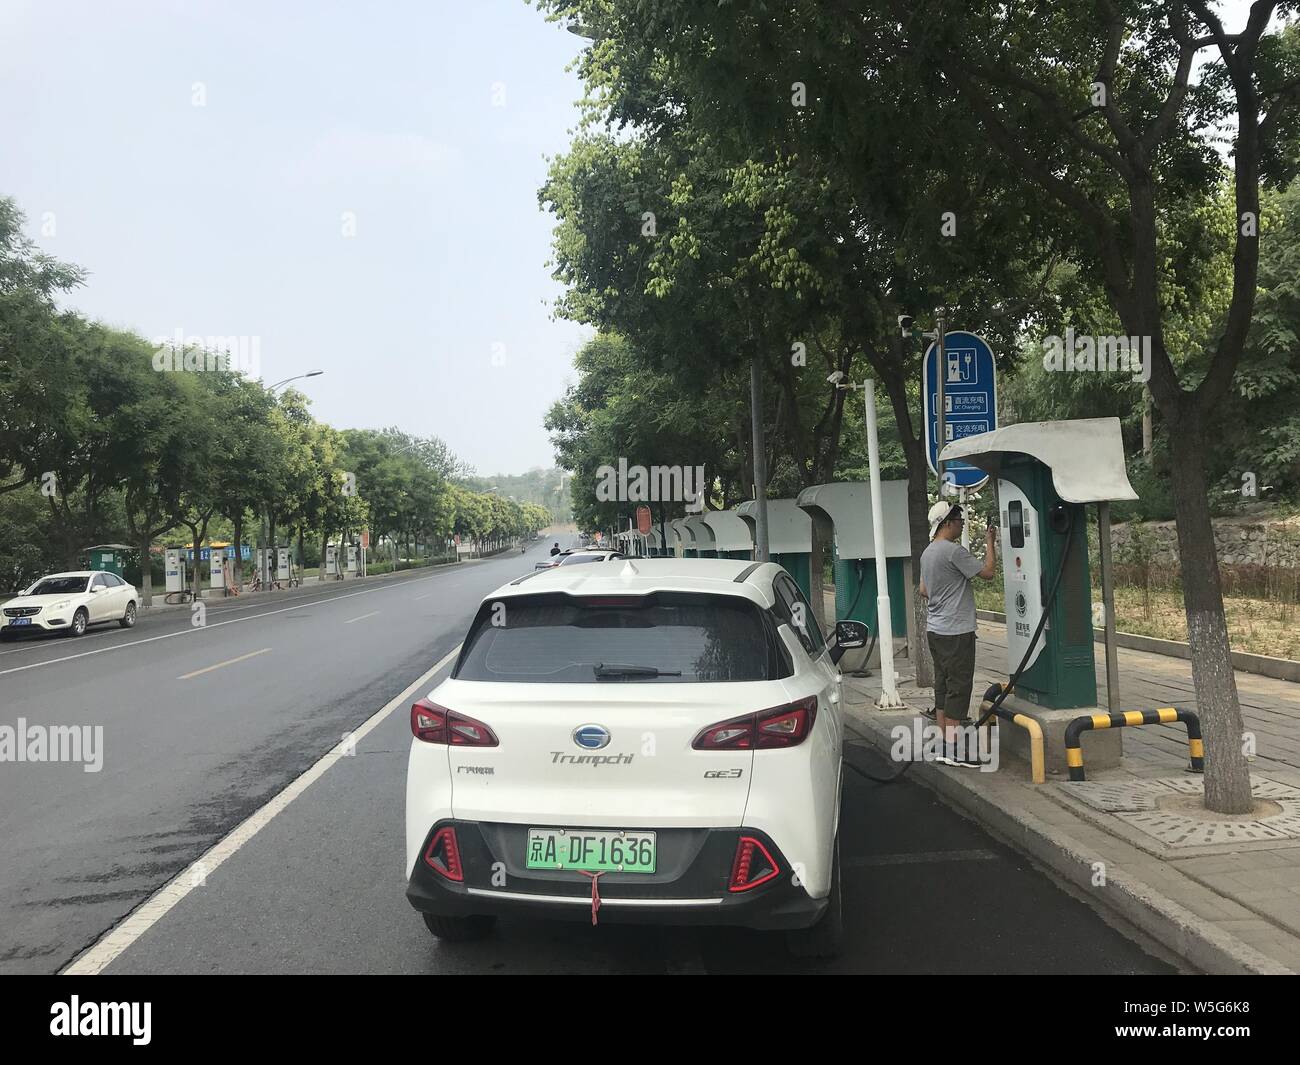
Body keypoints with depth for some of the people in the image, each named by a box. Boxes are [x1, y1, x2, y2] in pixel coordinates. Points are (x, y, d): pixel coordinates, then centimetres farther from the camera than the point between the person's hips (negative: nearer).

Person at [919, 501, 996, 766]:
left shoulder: (927, 553, 13)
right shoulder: (954, 550, -16)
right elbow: (987, 572, -14)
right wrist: (990, 543, -1)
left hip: (935, 630, 9)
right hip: (956, 631, -9)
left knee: (943, 686, 12)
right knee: (958, 687, -4)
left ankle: (944, 743, 18)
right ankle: (954, 749, -1)